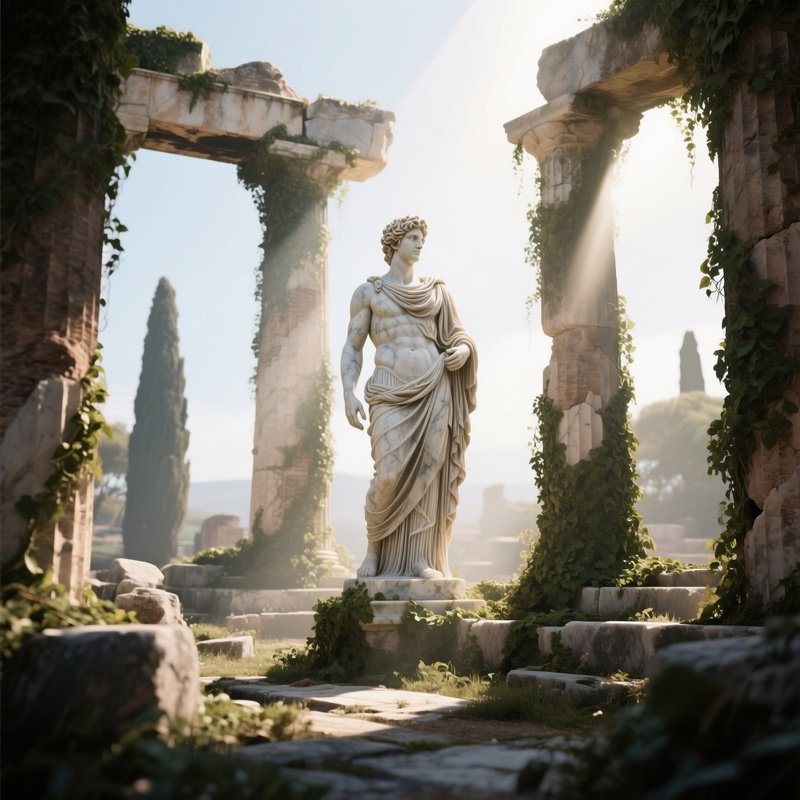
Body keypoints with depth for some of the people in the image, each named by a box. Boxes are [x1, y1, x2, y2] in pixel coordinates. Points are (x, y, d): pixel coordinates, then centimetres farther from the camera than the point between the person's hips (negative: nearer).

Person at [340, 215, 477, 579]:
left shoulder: (435, 290, 17)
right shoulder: (368, 292, 9)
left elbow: (456, 336, 22)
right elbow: (352, 348, 6)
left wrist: (464, 350, -3)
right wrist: (348, 394, -8)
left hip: (435, 389, 3)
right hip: (392, 392, -3)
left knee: (428, 474, -4)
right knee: (390, 476, -14)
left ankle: (419, 557, 0)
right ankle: (374, 547, 9)